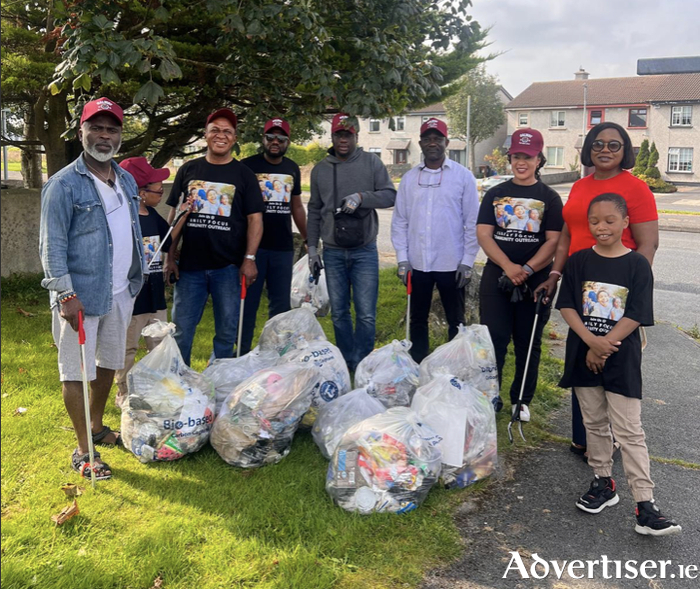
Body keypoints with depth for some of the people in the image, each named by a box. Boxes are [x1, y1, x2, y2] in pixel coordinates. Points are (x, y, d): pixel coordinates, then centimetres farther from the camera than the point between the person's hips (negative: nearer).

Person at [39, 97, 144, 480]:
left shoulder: (126, 181, 10)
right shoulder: (64, 184, -11)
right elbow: (52, 245, -13)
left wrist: (136, 278, 14)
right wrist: (65, 294, -19)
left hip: (121, 292, 7)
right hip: (81, 294, -7)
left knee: (109, 363, 18)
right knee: (77, 371, 2)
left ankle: (97, 427, 37)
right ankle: (83, 451, 13)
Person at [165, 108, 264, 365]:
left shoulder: (243, 175, 5)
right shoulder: (188, 170, 9)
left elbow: (255, 219, 0)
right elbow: (174, 215, 11)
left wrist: (249, 258, -10)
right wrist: (170, 256, 4)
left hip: (229, 266, -1)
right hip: (190, 265, 1)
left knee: (227, 333, 7)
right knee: (181, 331, 6)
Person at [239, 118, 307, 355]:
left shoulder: (292, 169, 13)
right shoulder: (247, 166, -2)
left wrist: (308, 238, 18)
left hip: (283, 248, 4)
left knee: (281, 304, 9)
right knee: (248, 302, 1)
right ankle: (243, 353, 11)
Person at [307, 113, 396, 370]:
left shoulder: (371, 162, 2)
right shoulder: (320, 169, 10)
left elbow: (390, 195, -3)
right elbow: (314, 211, 15)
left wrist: (361, 197, -19)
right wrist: (312, 248, 11)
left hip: (364, 251, -3)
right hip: (333, 252, 3)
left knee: (366, 315, -5)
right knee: (339, 313, 9)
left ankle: (361, 366, 8)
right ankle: (345, 364, 22)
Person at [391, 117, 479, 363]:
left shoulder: (463, 176, -2)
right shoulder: (409, 178, 7)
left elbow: (472, 222, -3)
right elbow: (399, 221, 6)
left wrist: (467, 261, -7)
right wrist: (402, 258, -1)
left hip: (451, 264, -3)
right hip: (417, 264, 3)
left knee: (456, 321, 8)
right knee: (417, 319, 13)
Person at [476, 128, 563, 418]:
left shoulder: (549, 197, 4)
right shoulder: (495, 194, 9)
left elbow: (553, 241, -4)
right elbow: (483, 234, -1)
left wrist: (526, 269, -19)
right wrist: (508, 267, -16)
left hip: (535, 280, -1)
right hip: (496, 277, 1)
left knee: (528, 343, 8)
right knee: (494, 339, 0)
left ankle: (522, 400, 22)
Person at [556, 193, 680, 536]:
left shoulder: (637, 265, -6)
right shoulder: (578, 262, 1)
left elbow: (635, 316, -10)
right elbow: (566, 306, -3)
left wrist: (604, 347, -15)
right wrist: (592, 342, -16)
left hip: (621, 359, -3)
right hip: (584, 355, 3)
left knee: (629, 431, -2)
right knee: (594, 423, 14)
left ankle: (645, 505, 2)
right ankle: (603, 484, 30)